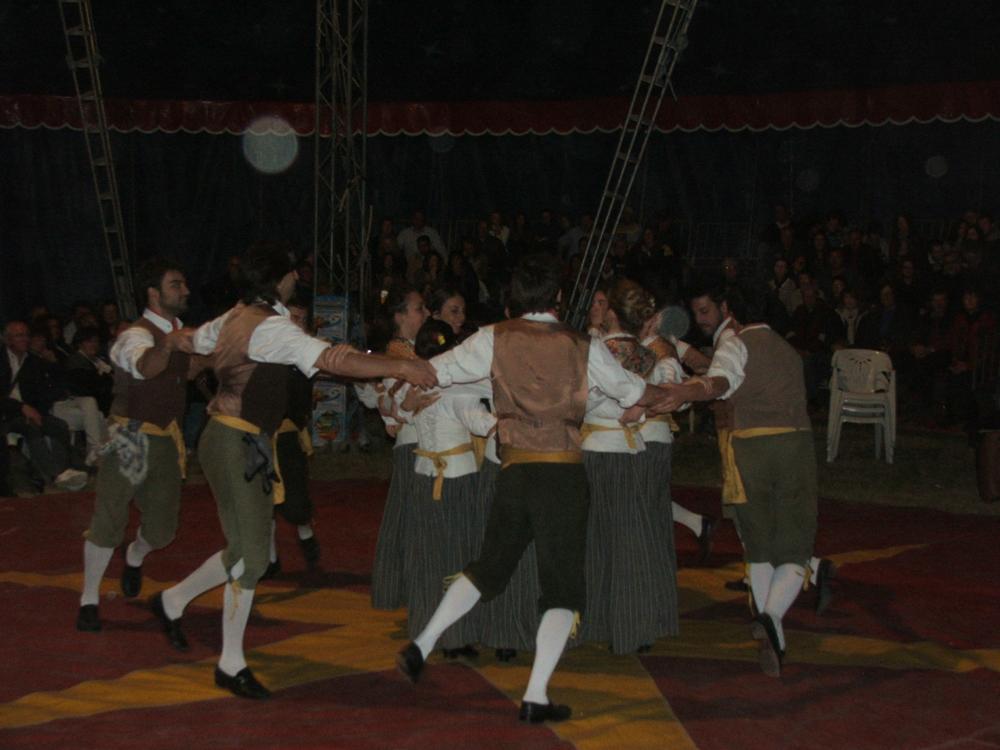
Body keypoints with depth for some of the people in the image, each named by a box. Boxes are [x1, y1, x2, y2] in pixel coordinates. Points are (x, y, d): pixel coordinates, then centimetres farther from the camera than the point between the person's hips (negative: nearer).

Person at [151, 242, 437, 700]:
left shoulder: (236, 317, 10)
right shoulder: (272, 327, -19)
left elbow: (193, 340, 29)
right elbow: (333, 360, -30)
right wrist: (401, 366, -33)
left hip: (244, 445, 10)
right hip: (236, 445, -10)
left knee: (249, 549, 15)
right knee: (250, 554, -4)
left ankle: (172, 601, 33)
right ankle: (231, 665, 7)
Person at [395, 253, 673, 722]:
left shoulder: (495, 340, 0)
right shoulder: (583, 349, 1)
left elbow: (433, 372, 3)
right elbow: (633, 391, 15)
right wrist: (675, 397, 35)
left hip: (513, 470, 2)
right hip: (563, 473, -2)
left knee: (489, 566, 23)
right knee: (563, 587, 4)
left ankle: (421, 645, 17)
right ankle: (535, 698, -3)